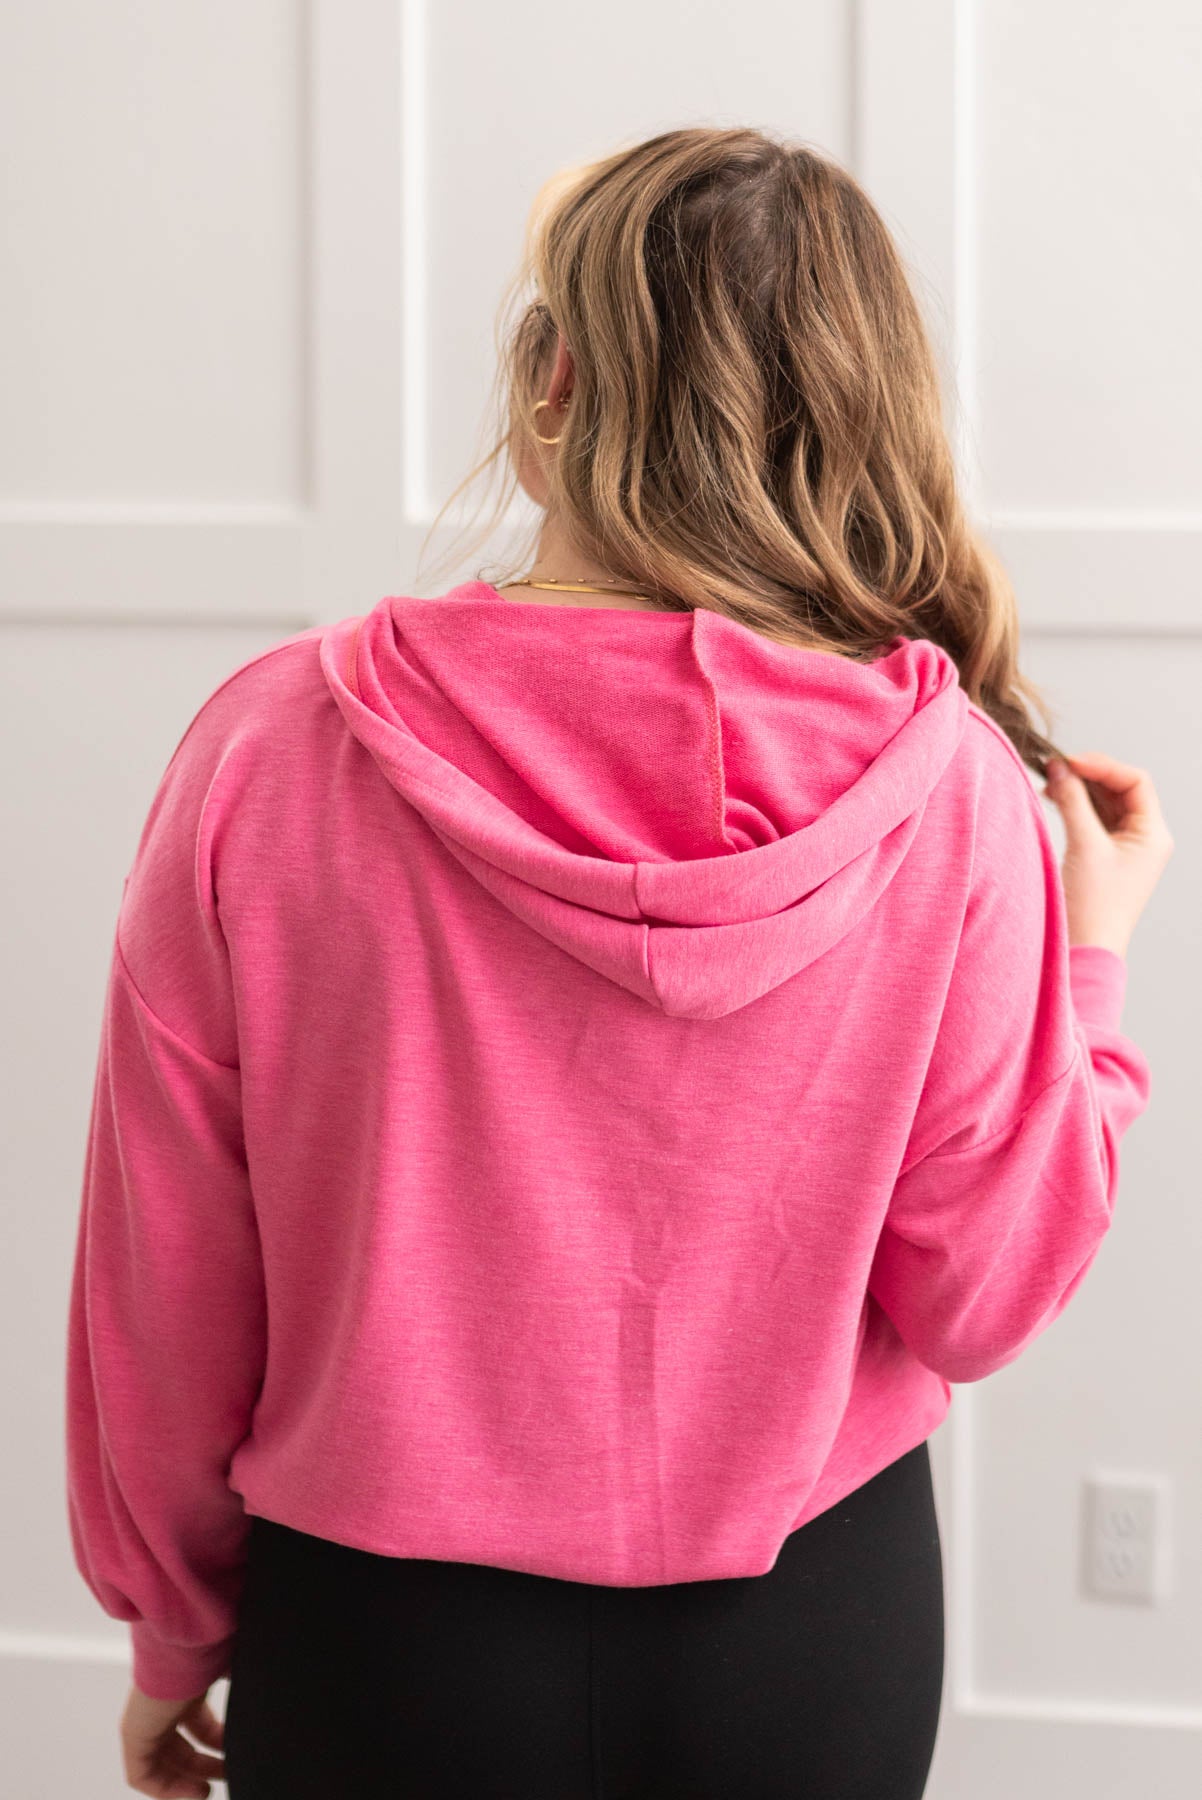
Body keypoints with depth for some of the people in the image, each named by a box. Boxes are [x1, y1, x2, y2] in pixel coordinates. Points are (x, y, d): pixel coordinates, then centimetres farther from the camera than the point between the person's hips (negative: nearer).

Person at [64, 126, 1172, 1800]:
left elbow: (167, 1283, -9)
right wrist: (1091, 952, 4)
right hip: (814, 1619, 2)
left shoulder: (274, 748, -16)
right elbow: (980, 1294, -9)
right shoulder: (947, 783, -15)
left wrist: (172, 1625, 7)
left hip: (389, 1635, -1)